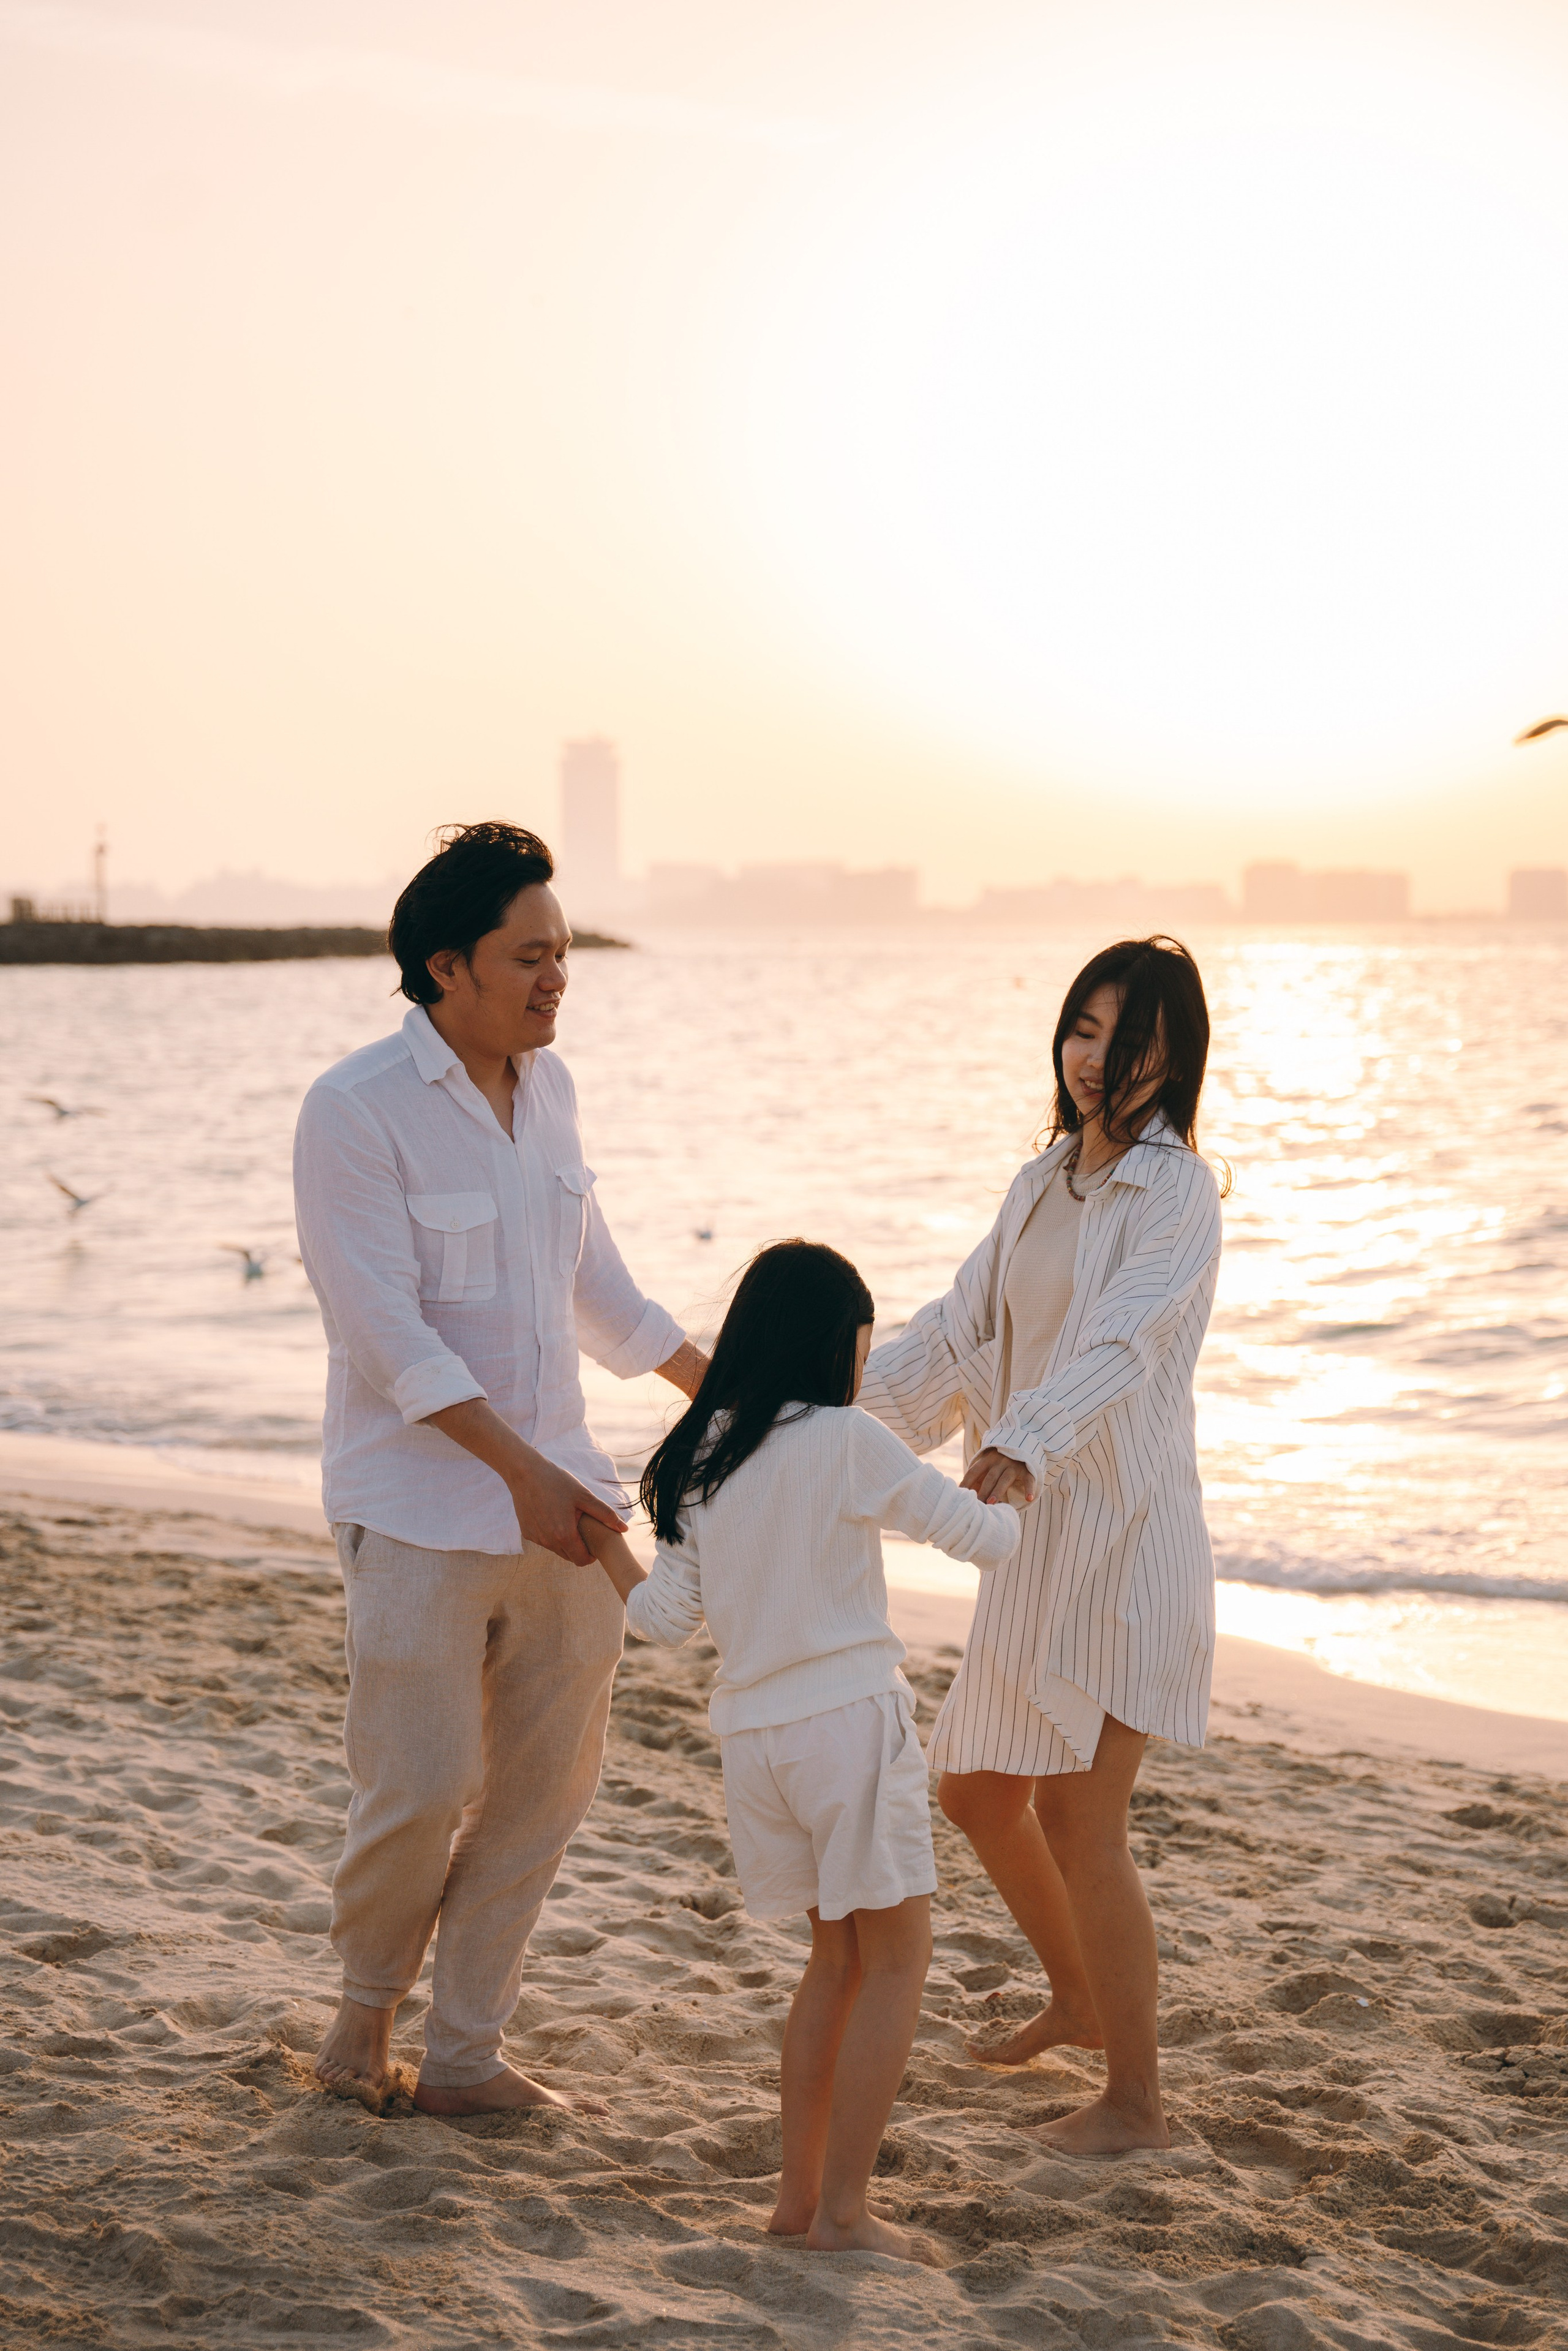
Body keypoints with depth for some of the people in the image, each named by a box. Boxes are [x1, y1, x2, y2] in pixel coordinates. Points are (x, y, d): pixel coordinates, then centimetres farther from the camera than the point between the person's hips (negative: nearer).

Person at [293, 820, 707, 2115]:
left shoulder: (549, 1087, 9)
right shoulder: (355, 1111, -12)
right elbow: (387, 1328, -18)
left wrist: (711, 1382, 25)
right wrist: (521, 1468, -23)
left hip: (557, 1495, 7)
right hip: (419, 1508, -7)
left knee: (549, 1786, 7)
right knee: (423, 1789, -5)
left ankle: (465, 2055, 20)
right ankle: (368, 2000, 25)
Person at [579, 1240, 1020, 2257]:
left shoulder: (702, 1457, 6)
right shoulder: (848, 1442, -10)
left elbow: (670, 1616, 9)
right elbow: (982, 1537, -6)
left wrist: (605, 1545, 26)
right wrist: (1008, 1497, 17)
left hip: (752, 1736, 6)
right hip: (851, 1718, -6)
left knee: (839, 1953, 19)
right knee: (897, 1958, 4)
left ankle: (799, 2192, 20)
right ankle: (843, 2209, 1)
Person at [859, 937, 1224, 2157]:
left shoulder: (1179, 1191, -11)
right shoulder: (1046, 1184, 14)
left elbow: (1122, 1340, -27)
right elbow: (960, 1332, 17)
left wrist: (1023, 1441, -44)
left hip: (1127, 1528, -8)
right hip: (1041, 1532, 8)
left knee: (1078, 1815, -6)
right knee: (976, 1786, 16)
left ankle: (1138, 2099, 8)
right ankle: (1079, 2000, 39)